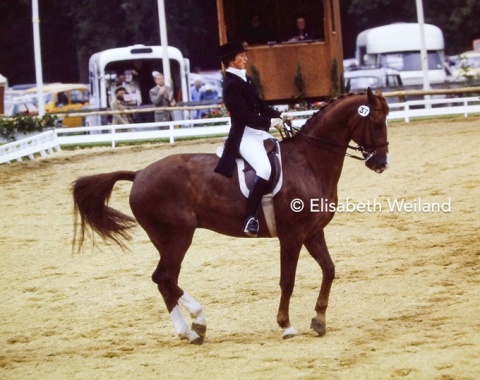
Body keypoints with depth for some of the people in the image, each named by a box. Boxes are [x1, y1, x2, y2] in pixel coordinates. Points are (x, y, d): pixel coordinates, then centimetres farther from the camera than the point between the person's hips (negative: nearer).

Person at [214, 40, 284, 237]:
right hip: (244, 136, -10)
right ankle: (250, 218, -27)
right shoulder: (231, 85, -13)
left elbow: (261, 106, 18)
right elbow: (243, 115, -21)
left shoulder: (246, 80, 15)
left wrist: (278, 115, 2)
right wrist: (270, 122, -21)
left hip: (259, 132, 10)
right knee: (265, 169, -31)